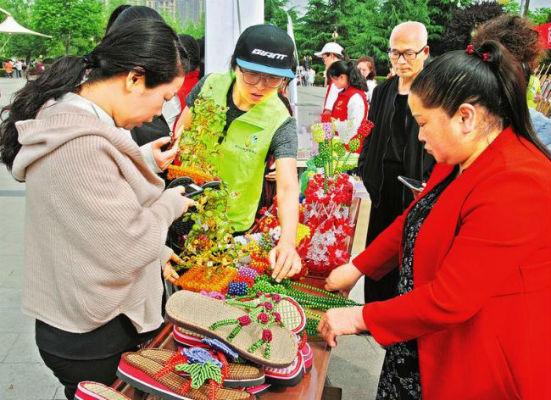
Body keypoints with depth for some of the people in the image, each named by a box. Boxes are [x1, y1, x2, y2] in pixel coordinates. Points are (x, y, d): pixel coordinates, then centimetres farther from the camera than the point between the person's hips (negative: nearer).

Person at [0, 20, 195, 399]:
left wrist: (154, 252, 11)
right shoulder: (82, 145, -31)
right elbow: (124, 249, -26)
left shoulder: (75, 121, 3)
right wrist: (171, 203, -10)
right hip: (93, 341, -9)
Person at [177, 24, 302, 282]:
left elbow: (288, 187, -36)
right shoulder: (210, 85, -16)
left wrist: (287, 241, -52)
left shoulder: (280, 123, -25)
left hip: (230, 222, -2)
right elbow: (181, 130, 1)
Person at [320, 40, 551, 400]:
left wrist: (360, 318, -18)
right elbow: (414, 221, 12)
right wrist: (357, 267, 7)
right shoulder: (461, 160, 2)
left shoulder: (515, 186, -29)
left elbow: (450, 300, -28)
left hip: (481, 368, -8)